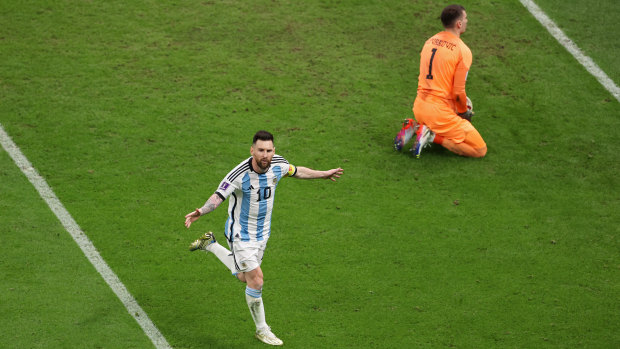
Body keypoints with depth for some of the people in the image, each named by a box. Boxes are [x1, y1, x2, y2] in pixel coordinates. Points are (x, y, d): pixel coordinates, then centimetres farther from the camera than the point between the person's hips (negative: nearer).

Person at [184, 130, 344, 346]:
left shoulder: (278, 164, -11)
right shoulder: (240, 175, -30)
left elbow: (295, 172, 10)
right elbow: (218, 196, -32)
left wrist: (324, 174, 21)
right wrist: (200, 212, -52)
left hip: (262, 231, 7)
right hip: (241, 234, -6)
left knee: (243, 277, 19)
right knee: (256, 280, -8)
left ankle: (210, 245, 40)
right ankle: (262, 330, 14)